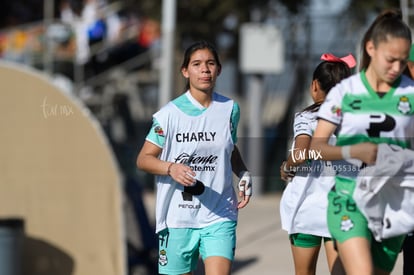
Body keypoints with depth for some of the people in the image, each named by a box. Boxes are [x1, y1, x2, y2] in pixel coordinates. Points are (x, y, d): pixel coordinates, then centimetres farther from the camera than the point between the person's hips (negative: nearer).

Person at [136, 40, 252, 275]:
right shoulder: (169, 114, -5)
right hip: (178, 217, -1)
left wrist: (244, 174, 4)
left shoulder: (230, 109, 5)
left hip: (219, 217, 1)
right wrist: (171, 168, -22)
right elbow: (144, 159, -3)